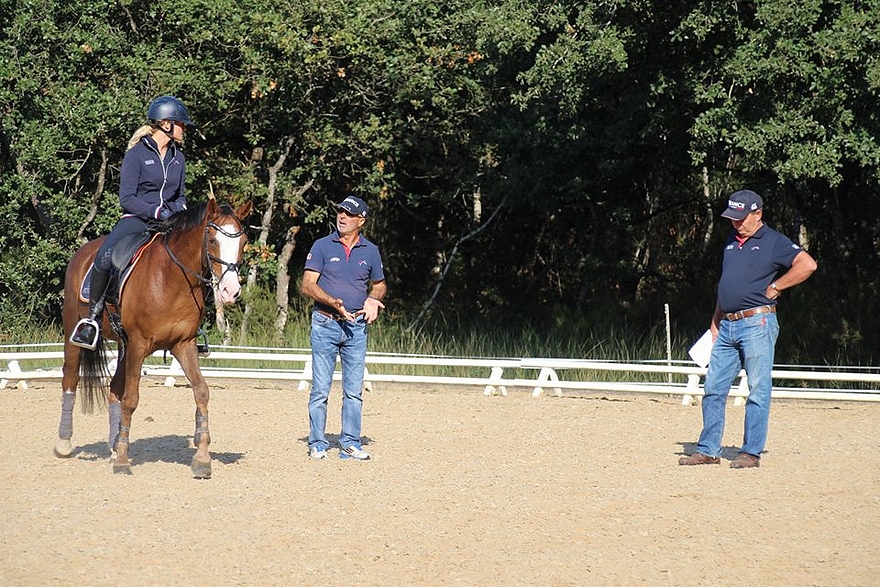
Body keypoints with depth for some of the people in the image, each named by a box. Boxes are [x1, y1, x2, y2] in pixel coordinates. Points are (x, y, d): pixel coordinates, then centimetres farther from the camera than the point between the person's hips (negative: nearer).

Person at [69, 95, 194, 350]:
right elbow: (127, 197, -10)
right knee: (104, 257, -31)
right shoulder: (136, 154, -5)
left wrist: (177, 211, -1)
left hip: (167, 221, 6)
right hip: (135, 220, -6)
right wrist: (156, 211, -21)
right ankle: (92, 319, -17)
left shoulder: (178, 158, 13)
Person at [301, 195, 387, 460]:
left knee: (354, 390, 4)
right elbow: (308, 285, -5)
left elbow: (379, 284, 19)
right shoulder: (323, 246, -1)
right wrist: (333, 303, -20)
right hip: (325, 325, -3)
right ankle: (317, 444, 5)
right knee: (320, 389, -2)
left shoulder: (370, 251, 8)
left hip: (356, 327, 3)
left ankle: (350, 444, 10)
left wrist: (373, 298, -4)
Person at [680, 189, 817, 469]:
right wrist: (715, 322, 20)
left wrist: (775, 287, -10)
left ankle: (751, 452, -2)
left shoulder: (773, 242, -3)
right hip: (727, 327, 8)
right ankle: (708, 450, 11)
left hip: (757, 323, -8)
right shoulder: (732, 241, 19)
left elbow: (807, 264, -13)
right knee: (713, 388, 6)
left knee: (758, 390, -4)